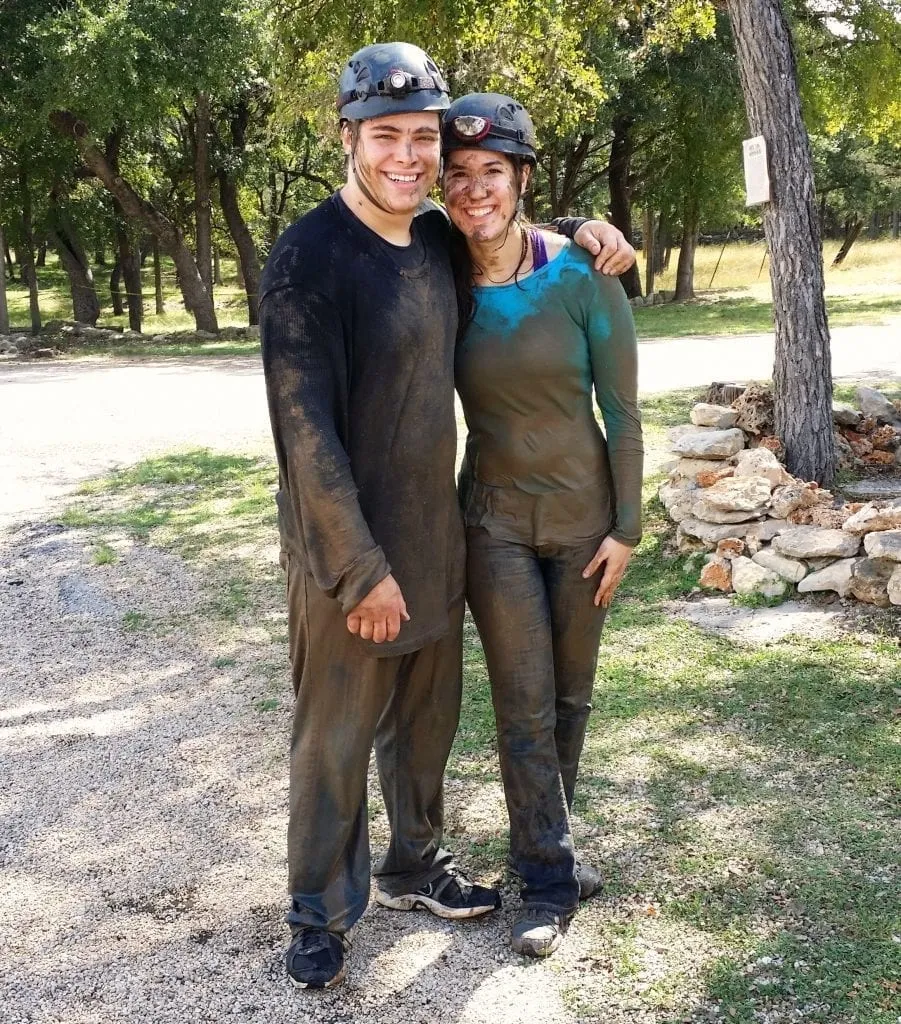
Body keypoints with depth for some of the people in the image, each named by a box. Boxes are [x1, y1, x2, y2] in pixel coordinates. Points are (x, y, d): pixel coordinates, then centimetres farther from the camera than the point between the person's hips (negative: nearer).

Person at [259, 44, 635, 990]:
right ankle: (321, 915, 24)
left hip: (434, 536, 7)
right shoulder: (308, 258, -17)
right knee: (335, 738, 6)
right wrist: (363, 568, -20)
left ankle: (413, 866, 39)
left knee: (427, 719, 18)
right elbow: (304, 427, -21)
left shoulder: (437, 239, 4)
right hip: (347, 550, -6)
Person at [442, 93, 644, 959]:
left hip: (584, 512, 0)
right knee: (524, 703, 4)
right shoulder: (443, 282, -8)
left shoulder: (582, 276, -13)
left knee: (571, 692, 15)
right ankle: (550, 878, 19)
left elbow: (621, 409, -7)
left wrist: (625, 526, -6)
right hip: (496, 519, 0)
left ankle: (544, 829, 39)